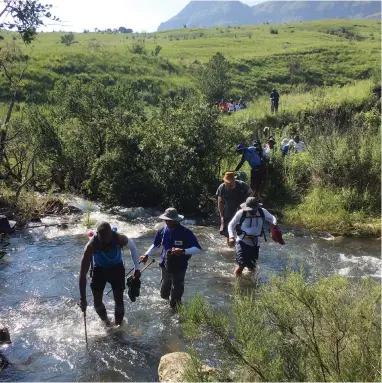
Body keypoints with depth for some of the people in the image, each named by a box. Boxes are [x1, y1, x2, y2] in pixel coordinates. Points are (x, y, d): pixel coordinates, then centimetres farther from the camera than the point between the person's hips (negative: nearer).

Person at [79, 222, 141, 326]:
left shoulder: (119, 239, -32)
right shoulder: (91, 246, -35)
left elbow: (132, 247, -6)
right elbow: (83, 274, -32)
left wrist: (137, 268, -11)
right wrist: (83, 299, -33)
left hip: (117, 268, 0)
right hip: (99, 269, 0)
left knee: (119, 301, -1)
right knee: (97, 303, 4)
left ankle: (118, 325, 23)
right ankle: (105, 321, 34)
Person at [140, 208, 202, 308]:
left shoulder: (185, 233, -20)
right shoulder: (162, 231, -5)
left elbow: (198, 249, -25)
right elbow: (155, 245, 14)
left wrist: (183, 251, -39)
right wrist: (146, 255, 1)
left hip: (179, 268, -4)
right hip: (165, 266, 5)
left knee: (174, 302, 5)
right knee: (164, 294, 23)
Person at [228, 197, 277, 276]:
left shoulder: (262, 212, -5)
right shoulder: (241, 213, -12)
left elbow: (272, 218, 12)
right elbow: (231, 225, -3)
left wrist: (274, 223, -13)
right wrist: (231, 237, -18)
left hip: (255, 243, 4)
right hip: (242, 242, -4)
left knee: (252, 268, 12)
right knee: (241, 265, -19)